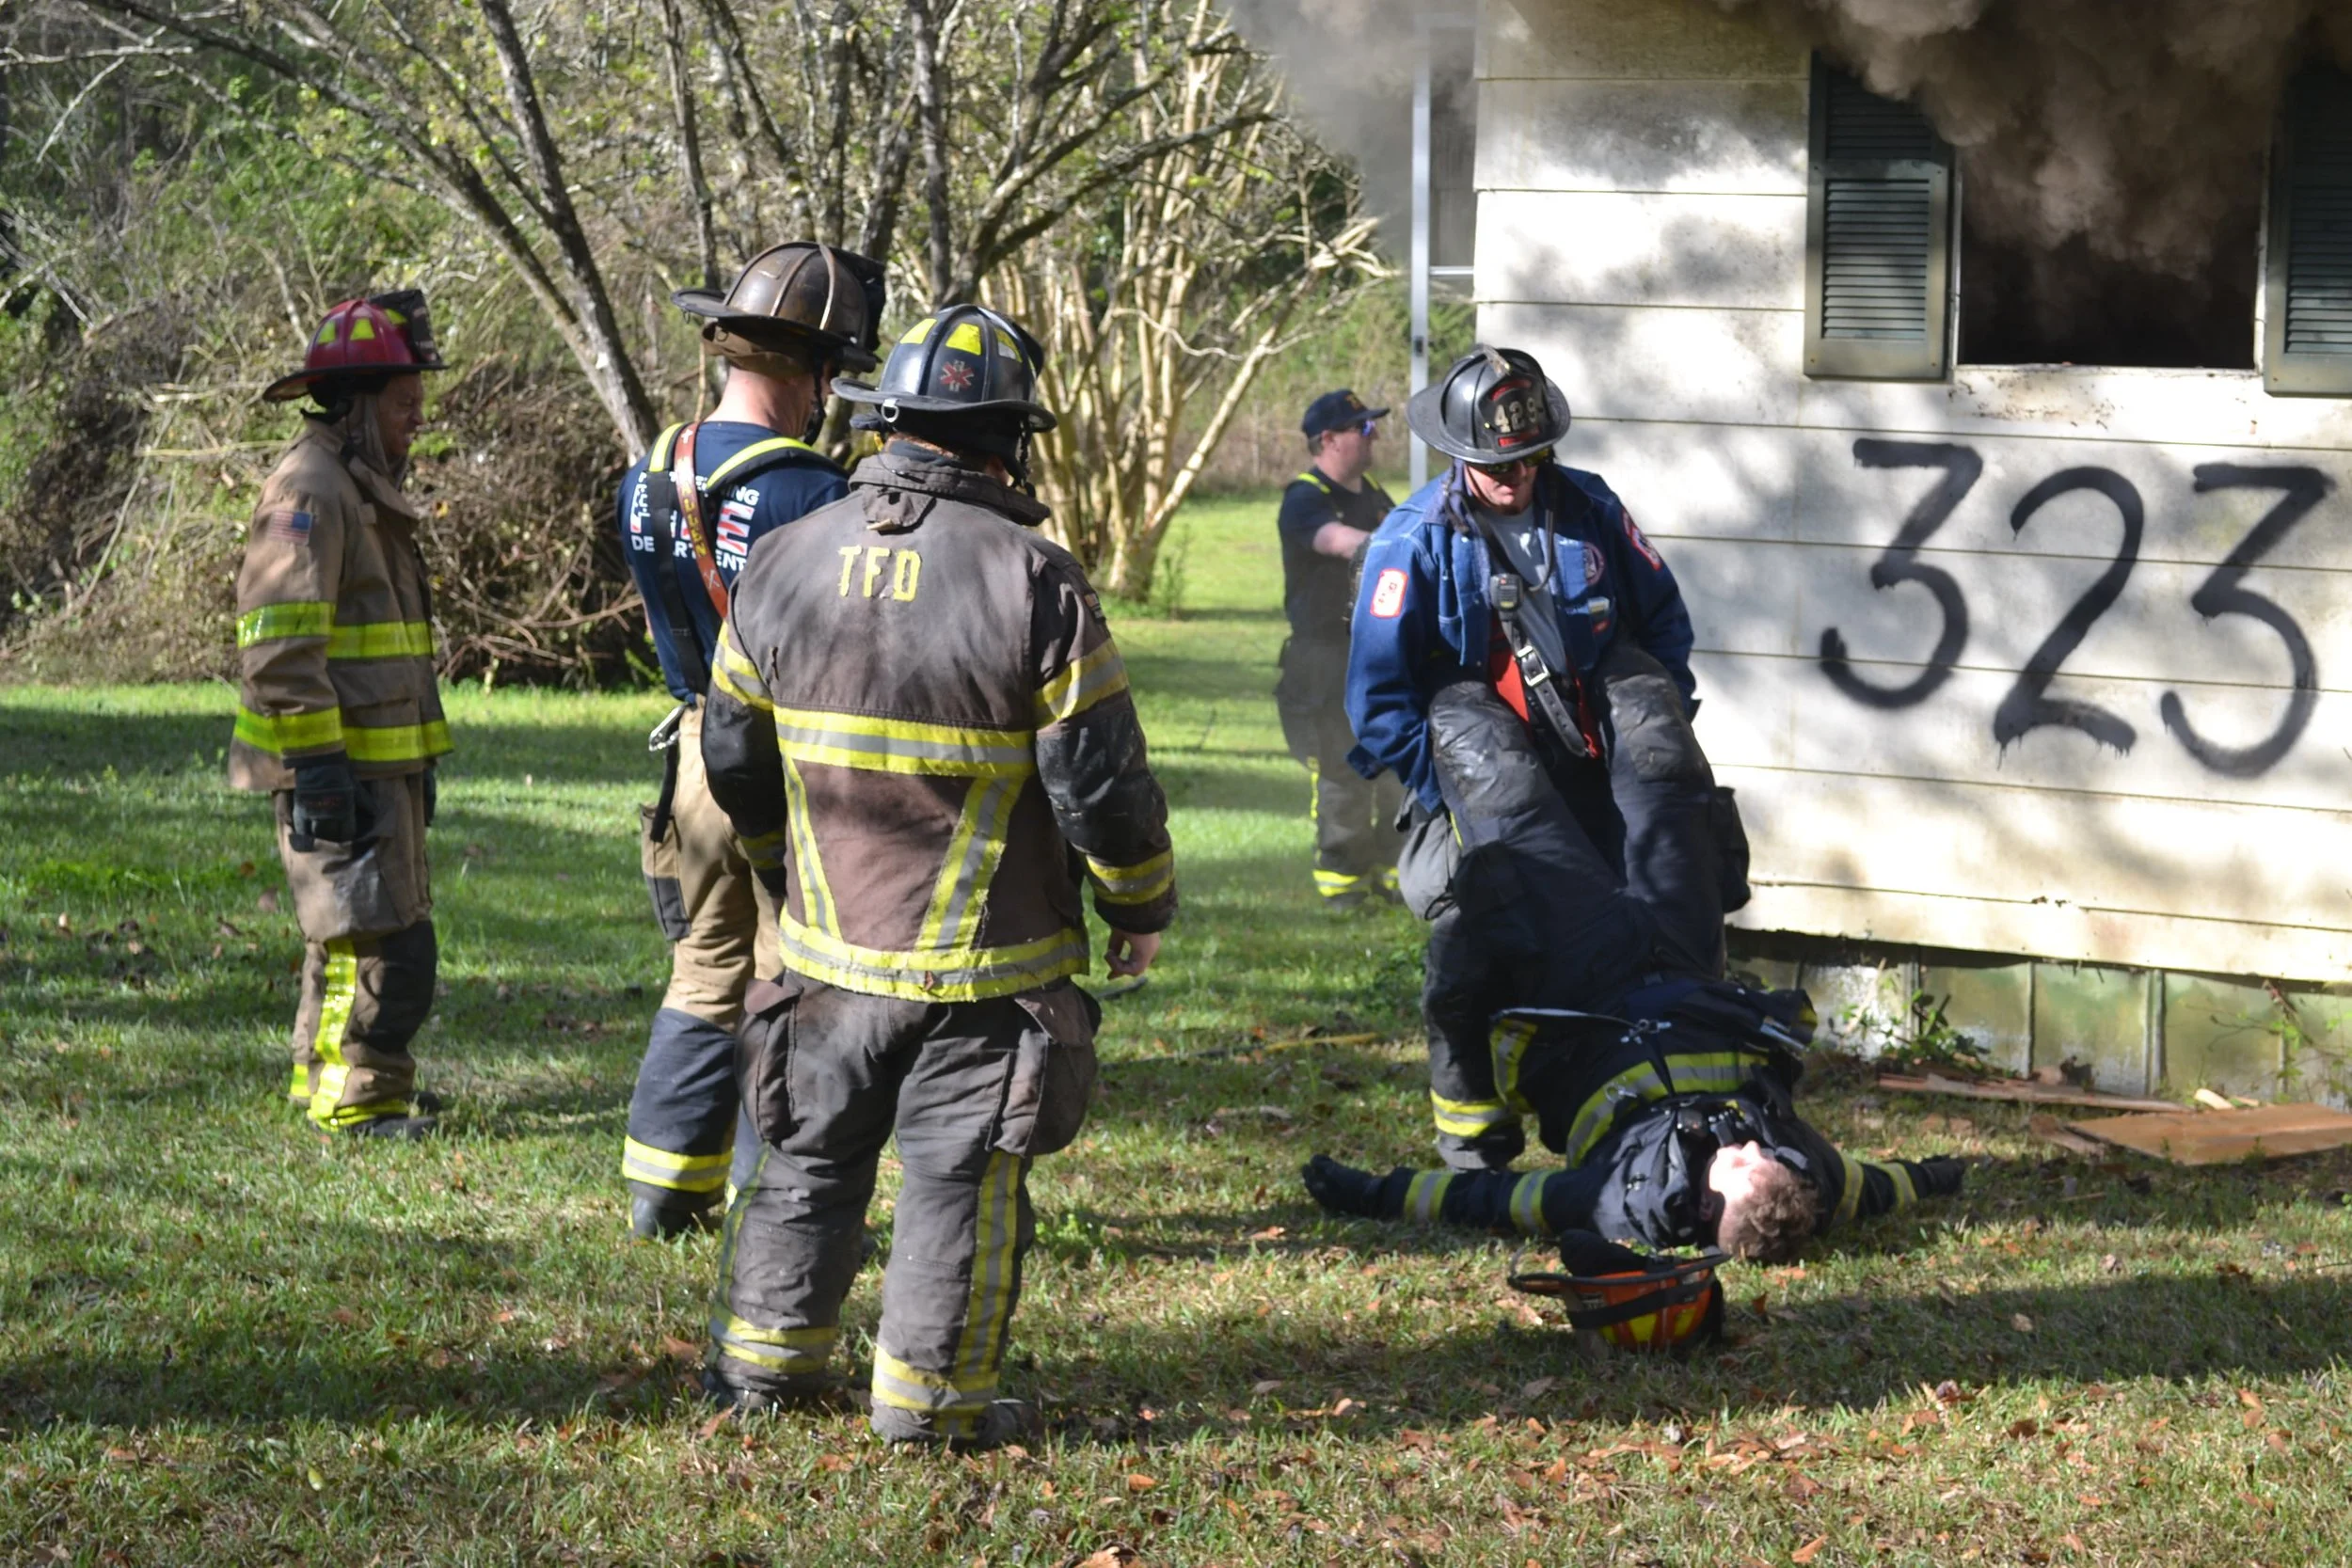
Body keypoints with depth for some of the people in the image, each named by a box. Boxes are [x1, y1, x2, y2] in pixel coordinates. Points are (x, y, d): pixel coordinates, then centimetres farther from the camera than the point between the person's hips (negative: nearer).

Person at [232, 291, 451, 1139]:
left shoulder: (367, 490, 18)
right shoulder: (310, 489, -15)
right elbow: (280, 643, -22)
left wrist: (418, 761, 25)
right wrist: (315, 767, -25)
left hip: (382, 761, 10)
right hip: (338, 766, -10)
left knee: (354, 931, 17)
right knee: (382, 940, -9)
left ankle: (325, 1075, 27)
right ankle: (356, 1099, -4)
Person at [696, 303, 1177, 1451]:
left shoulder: (790, 561, 0)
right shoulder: (1034, 580, -14)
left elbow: (733, 755, 10)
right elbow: (1100, 776, -12)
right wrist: (1142, 904, 4)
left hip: (831, 942, 4)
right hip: (987, 966, -4)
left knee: (810, 1152, 18)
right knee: (963, 1175, 5)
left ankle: (764, 1359, 26)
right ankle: (930, 1393, 9)